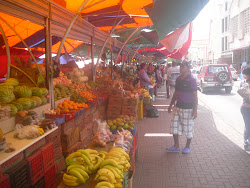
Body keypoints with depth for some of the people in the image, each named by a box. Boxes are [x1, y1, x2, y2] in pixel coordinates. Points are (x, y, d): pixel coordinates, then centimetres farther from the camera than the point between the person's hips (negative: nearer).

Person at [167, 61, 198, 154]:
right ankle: (176, 146, 22)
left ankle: (187, 147, 21)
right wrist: (171, 104, 19)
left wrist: (195, 110, -17)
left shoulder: (191, 80, -12)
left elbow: (195, 96, -12)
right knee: (175, 125, 9)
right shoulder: (178, 79, 8)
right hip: (178, 106, 7)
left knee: (188, 128, 4)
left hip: (188, 107, -7)